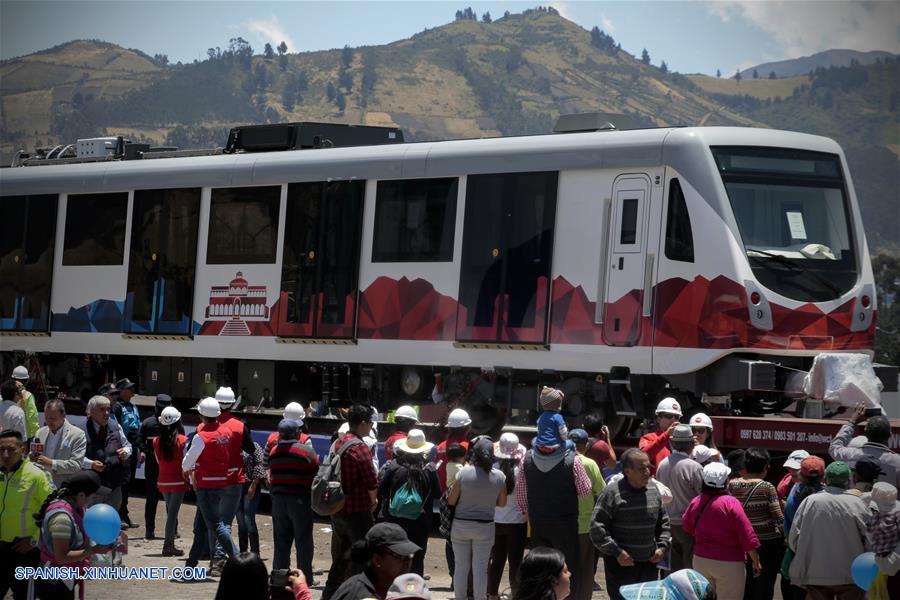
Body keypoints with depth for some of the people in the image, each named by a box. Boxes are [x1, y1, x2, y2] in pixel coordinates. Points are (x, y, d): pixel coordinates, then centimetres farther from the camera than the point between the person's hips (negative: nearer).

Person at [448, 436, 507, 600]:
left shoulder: (464, 472, -13)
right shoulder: (499, 476, -8)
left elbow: (451, 501, -6)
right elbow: (502, 503, 3)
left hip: (461, 524, -1)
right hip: (485, 526, 1)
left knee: (461, 566, 8)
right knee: (480, 567, 5)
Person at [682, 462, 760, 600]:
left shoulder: (695, 502, -2)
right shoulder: (731, 503, -16)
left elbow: (687, 527, 15)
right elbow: (747, 536, -15)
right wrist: (756, 560, -5)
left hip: (700, 561, 5)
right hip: (729, 563, -5)